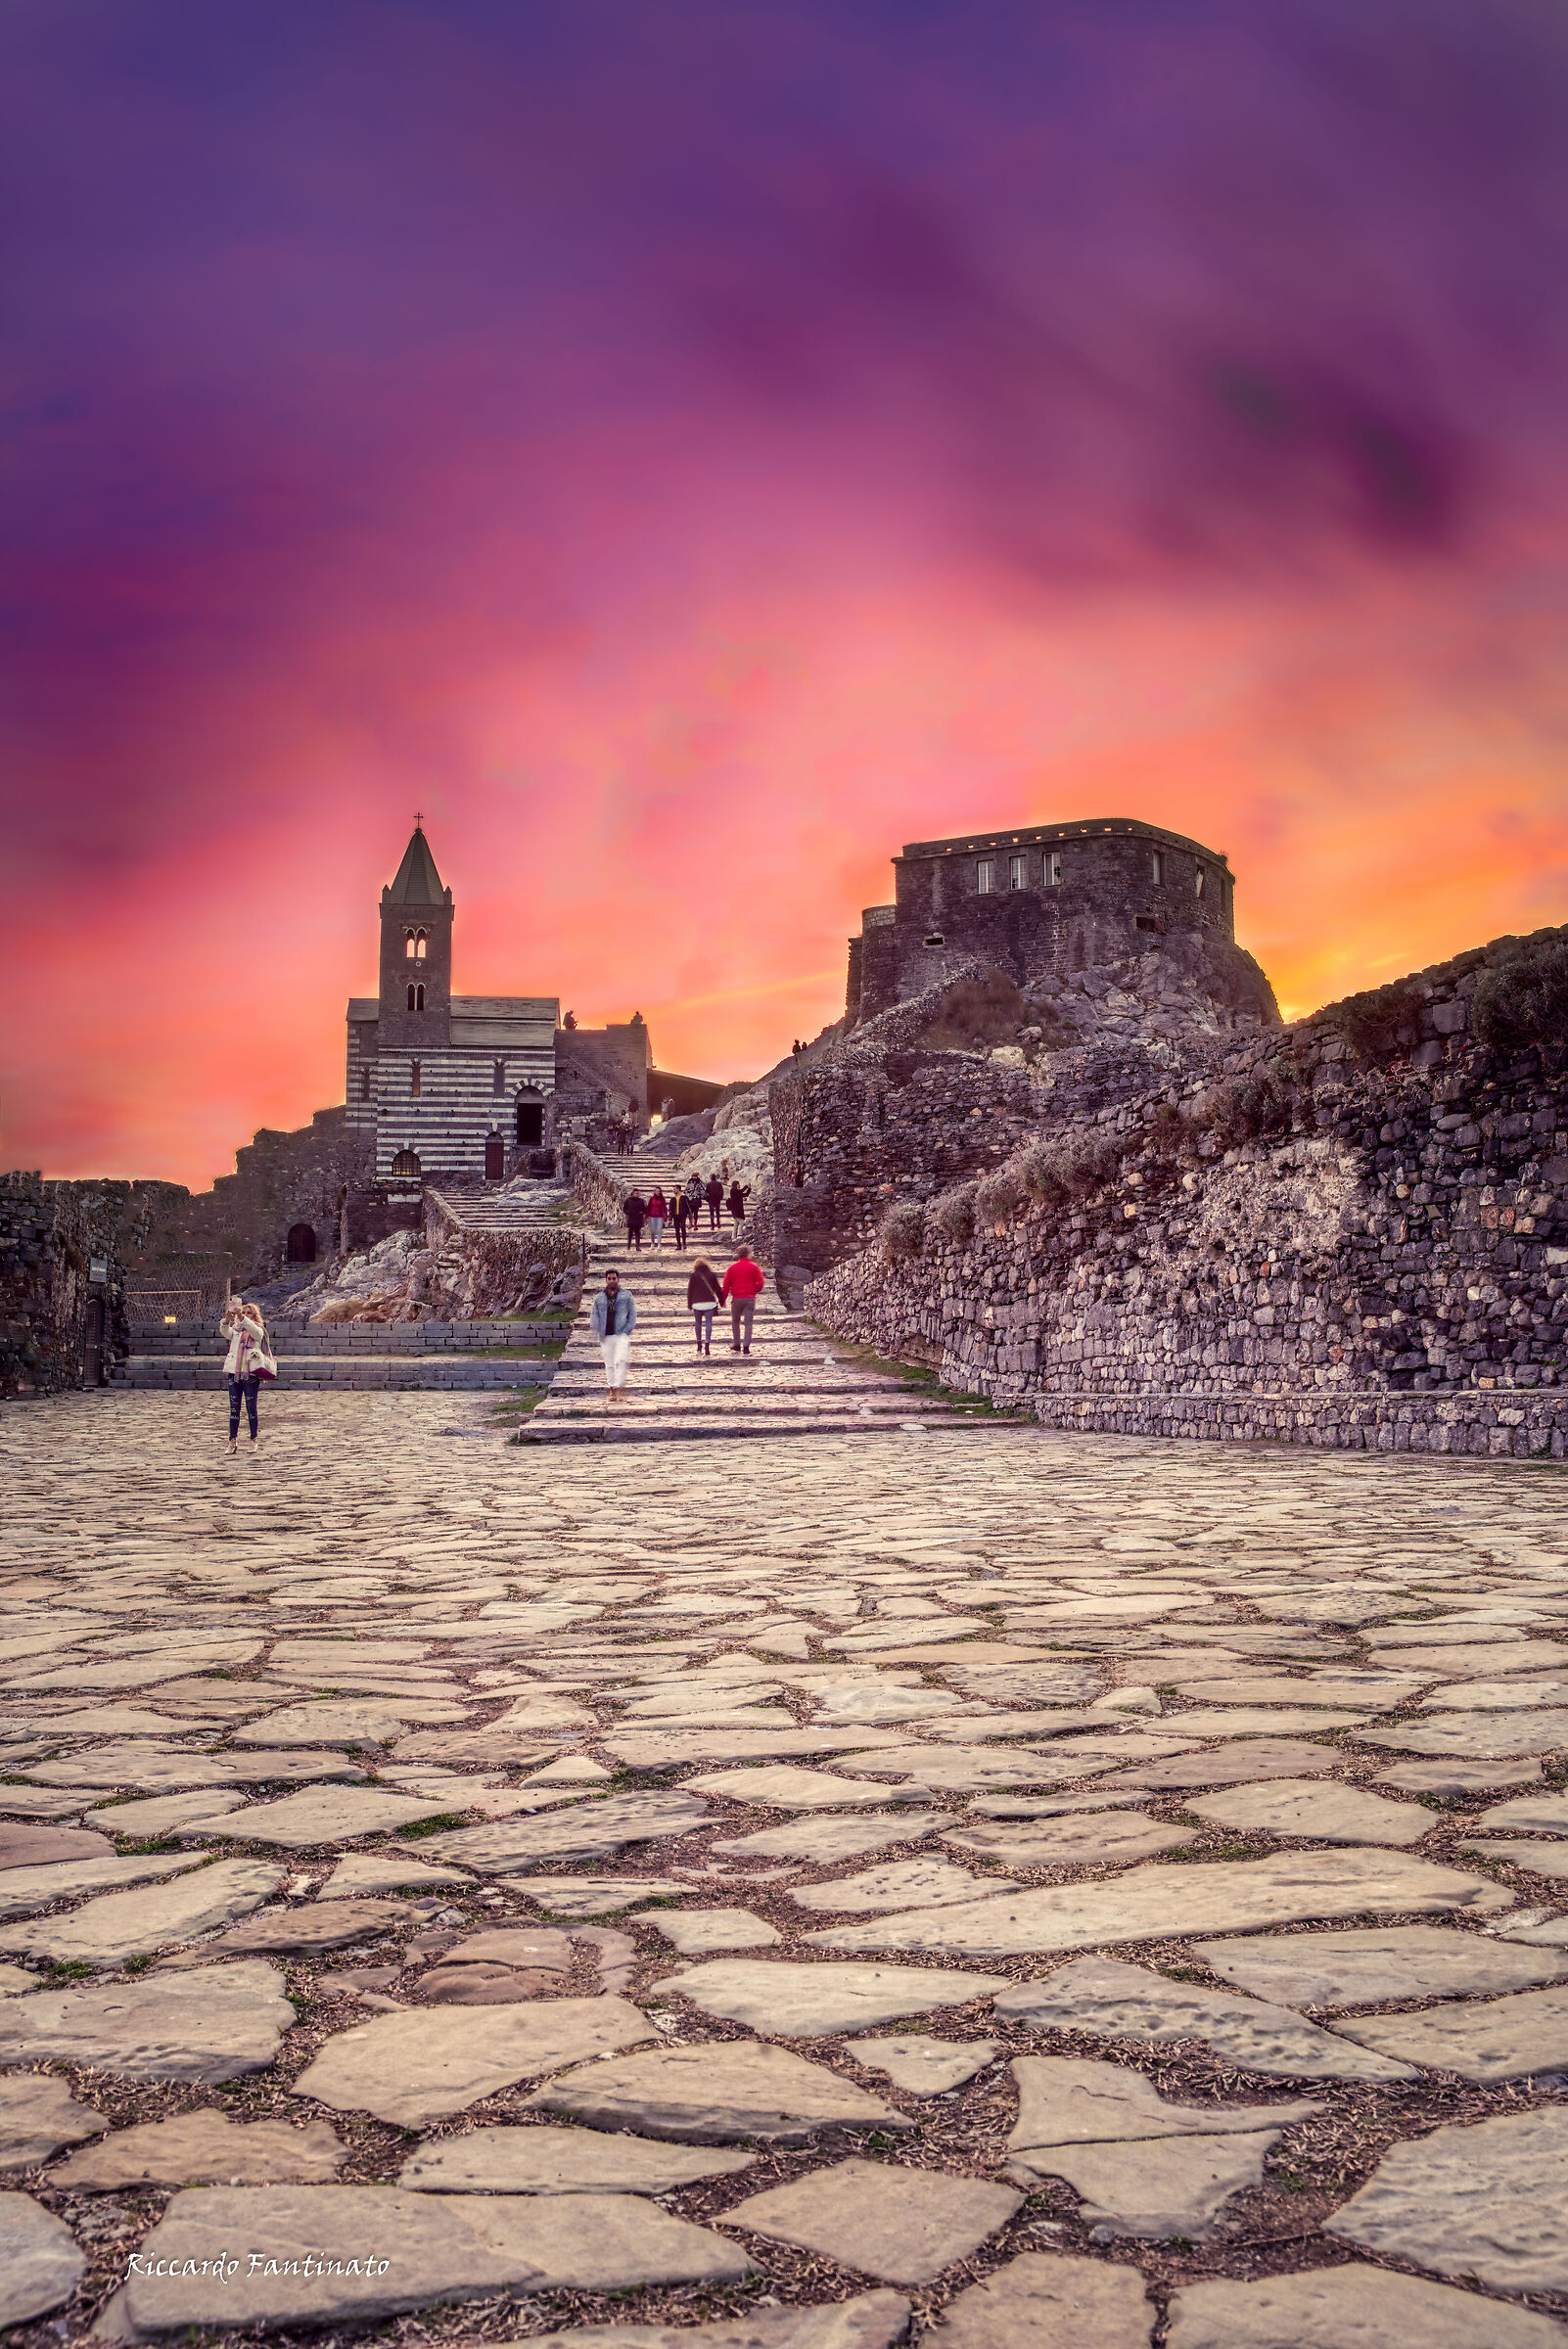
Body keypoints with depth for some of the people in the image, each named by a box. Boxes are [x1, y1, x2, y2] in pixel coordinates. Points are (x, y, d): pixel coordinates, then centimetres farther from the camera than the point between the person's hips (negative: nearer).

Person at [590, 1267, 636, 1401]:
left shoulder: (627, 1295, 10)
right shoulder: (599, 1298, 15)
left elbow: (633, 1314, 8)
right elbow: (595, 1316, 13)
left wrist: (627, 1331, -5)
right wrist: (597, 1333, -4)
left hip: (621, 1335, -3)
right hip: (605, 1336, 3)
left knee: (620, 1361, -17)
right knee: (609, 1365, 5)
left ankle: (620, 1388, -18)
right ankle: (612, 1390, 12)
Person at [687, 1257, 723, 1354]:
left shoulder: (694, 1276, 3)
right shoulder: (712, 1275, 7)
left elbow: (690, 1290, 4)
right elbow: (718, 1289, 11)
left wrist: (690, 1304, 10)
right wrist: (721, 1301, 21)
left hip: (697, 1303, 0)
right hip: (710, 1302, 0)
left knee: (698, 1323, 14)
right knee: (708, 1322, -1)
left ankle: (699, 1344, 14)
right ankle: (707, 1345, -12)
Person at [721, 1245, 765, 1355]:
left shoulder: (732, 1268, 1)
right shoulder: (754, 1267, 1)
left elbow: (726, 1285, 3)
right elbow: (760, 1284, 0)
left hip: (737, 1299, 0)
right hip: (750, 1298, 0)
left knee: (735, 1322, 16)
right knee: (748, 1323, 1)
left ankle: (736, 1345, 17)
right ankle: (746, 1347, -7)